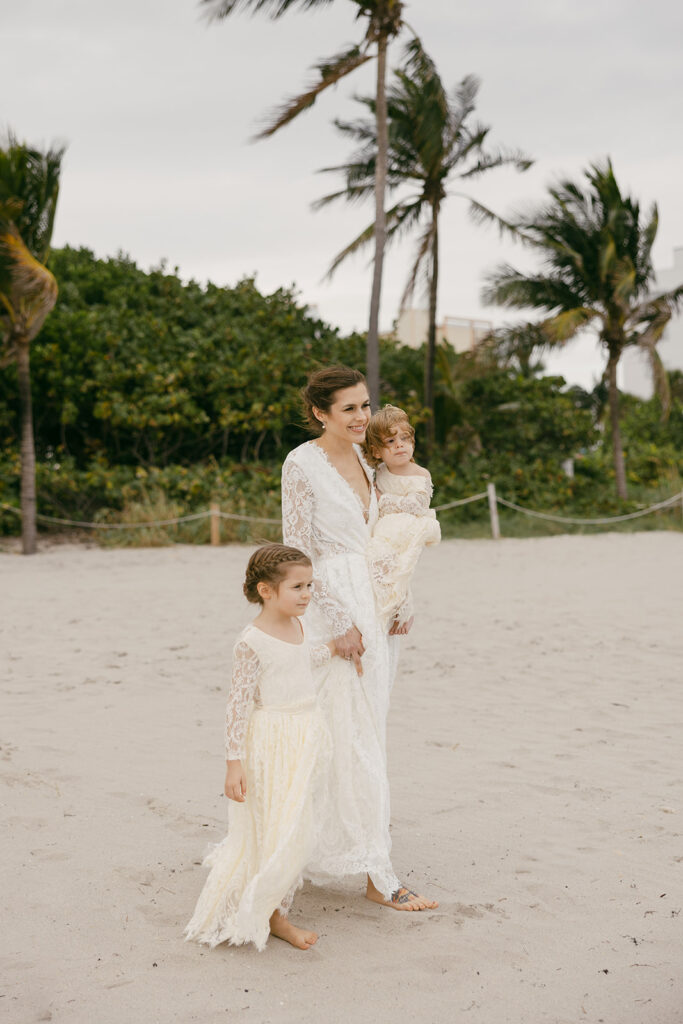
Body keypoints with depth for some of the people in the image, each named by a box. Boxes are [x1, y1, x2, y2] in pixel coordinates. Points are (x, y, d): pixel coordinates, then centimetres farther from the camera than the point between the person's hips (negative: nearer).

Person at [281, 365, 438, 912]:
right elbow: (297, 553, -13)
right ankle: (377, 872, -1)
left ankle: (327, 844, 27)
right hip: (336, 608, -8)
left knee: (368, 729, 13)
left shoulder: (363, 459, 12)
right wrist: (339, 623, -15)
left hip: (376, 606, 8)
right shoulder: (302, 464, -11)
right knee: (354, 738, -6)